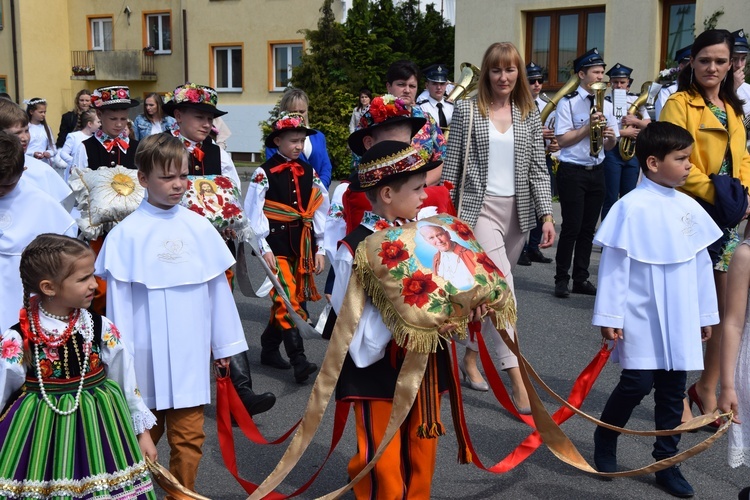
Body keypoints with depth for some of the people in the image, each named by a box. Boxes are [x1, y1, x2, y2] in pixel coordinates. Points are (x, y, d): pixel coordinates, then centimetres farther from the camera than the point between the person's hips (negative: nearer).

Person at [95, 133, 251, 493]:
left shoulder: (199, 227, 2)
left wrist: (225, 343, 11)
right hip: (147, 357, -2)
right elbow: (119, 301, -4)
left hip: (191, 355, 2)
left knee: (188, 436, 8)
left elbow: (218, 287, 7)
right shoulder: (126, 234, -7)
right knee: (144, 435, 13)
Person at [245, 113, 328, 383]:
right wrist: (264, 248, -12)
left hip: (303, 244, 6)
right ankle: (299, 360, -14)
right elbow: (254, 213, -7)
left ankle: (269, 348, 29)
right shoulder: (265, 173, -5)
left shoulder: (308, 173, 9)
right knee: (287, 299, -13)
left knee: (291, 299, 12)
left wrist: (320, 249, 5)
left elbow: (320, 211, 9)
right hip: (277, 243, -5)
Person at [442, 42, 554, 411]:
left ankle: (470, 355, 30)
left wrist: (547, 215, -3)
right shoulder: (467, 110, 0)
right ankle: (517, 379, -18)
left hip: (518, 210, 4)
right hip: (480, 206, -4)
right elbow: (452, 165, 0)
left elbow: (538, 168, 5)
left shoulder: (529, 113, 8)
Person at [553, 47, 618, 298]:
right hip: (572, 172, -6)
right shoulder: (568, 103, -5)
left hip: (596, 172, 6)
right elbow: (561, 141, -11)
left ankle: (581, 279, 19)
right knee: (572, 227, -5)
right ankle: (561, 279, 7)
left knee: (588, 228, 9)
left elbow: (610, 145, 15)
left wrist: (610, 136, -7)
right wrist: (589, 126, -16)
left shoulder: (606, 105, 12)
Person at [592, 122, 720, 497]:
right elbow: (614, 264, -11)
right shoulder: (632, 207, -12)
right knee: (637, 383, -3)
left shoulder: (689, 208, 5)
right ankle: (605, 439, 24)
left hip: (680, 321, 6)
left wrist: (706, 313, 14)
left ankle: (666, 463, 23)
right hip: (641, 319, -5)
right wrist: (609, 316, -12)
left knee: (673, 390, 11)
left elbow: (702, 264, 11)